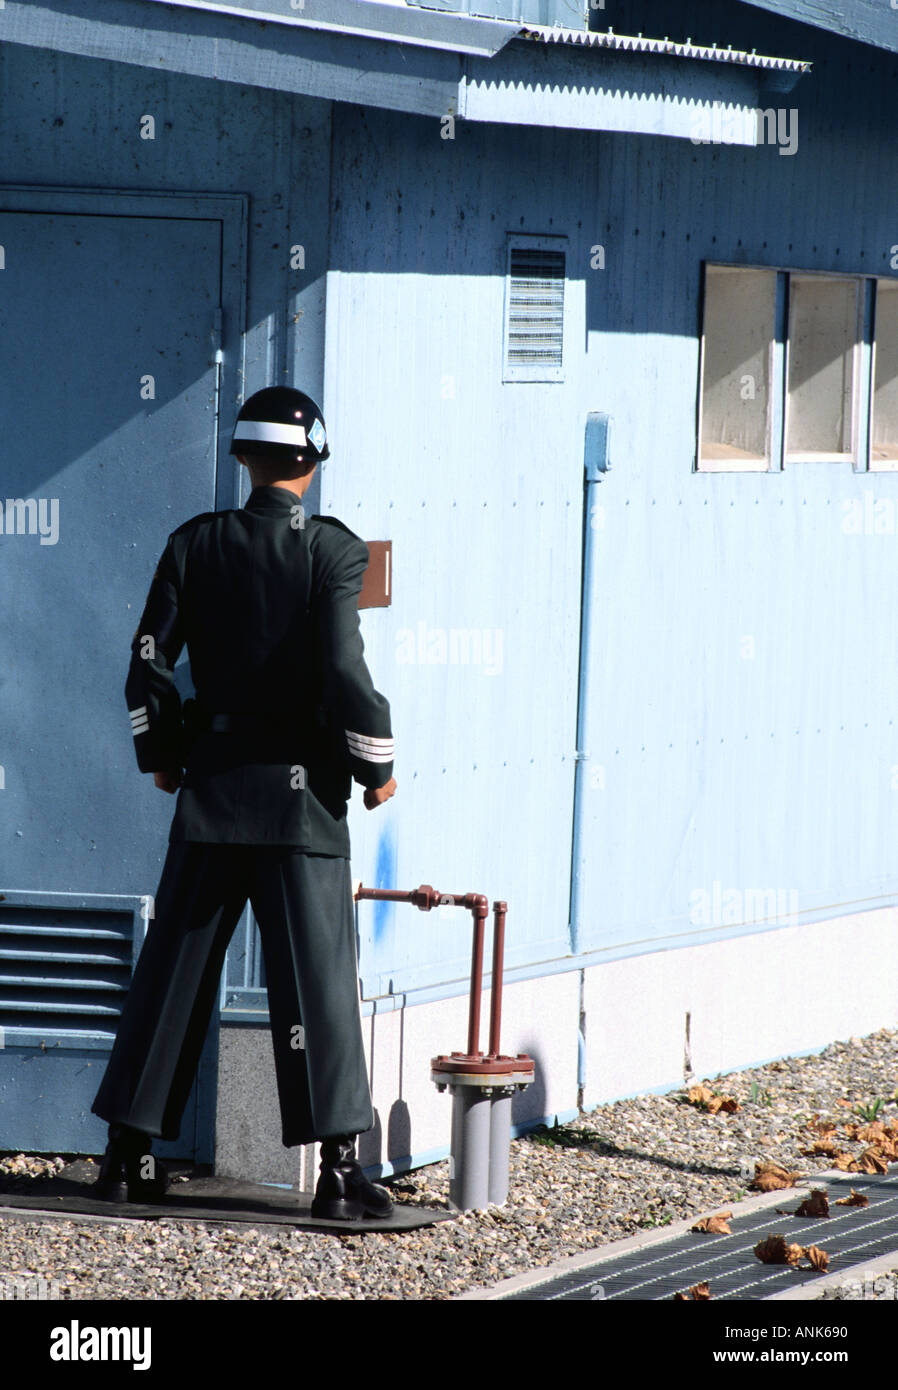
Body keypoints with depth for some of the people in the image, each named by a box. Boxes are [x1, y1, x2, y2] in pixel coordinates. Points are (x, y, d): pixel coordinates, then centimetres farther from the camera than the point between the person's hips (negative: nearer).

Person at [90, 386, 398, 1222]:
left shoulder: (194, 545, 3)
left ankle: (129, 1153, 13)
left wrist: (160, 755, 16)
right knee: (316, 976, -2)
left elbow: (147, 665, 1)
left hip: (212, 783, 3)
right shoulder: (333, 552, -8)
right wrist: (375, 765, -3)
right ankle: (338, 1169, -6)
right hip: (300, 789, -3)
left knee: (174, 967, 11)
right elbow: (342, 669, -16)